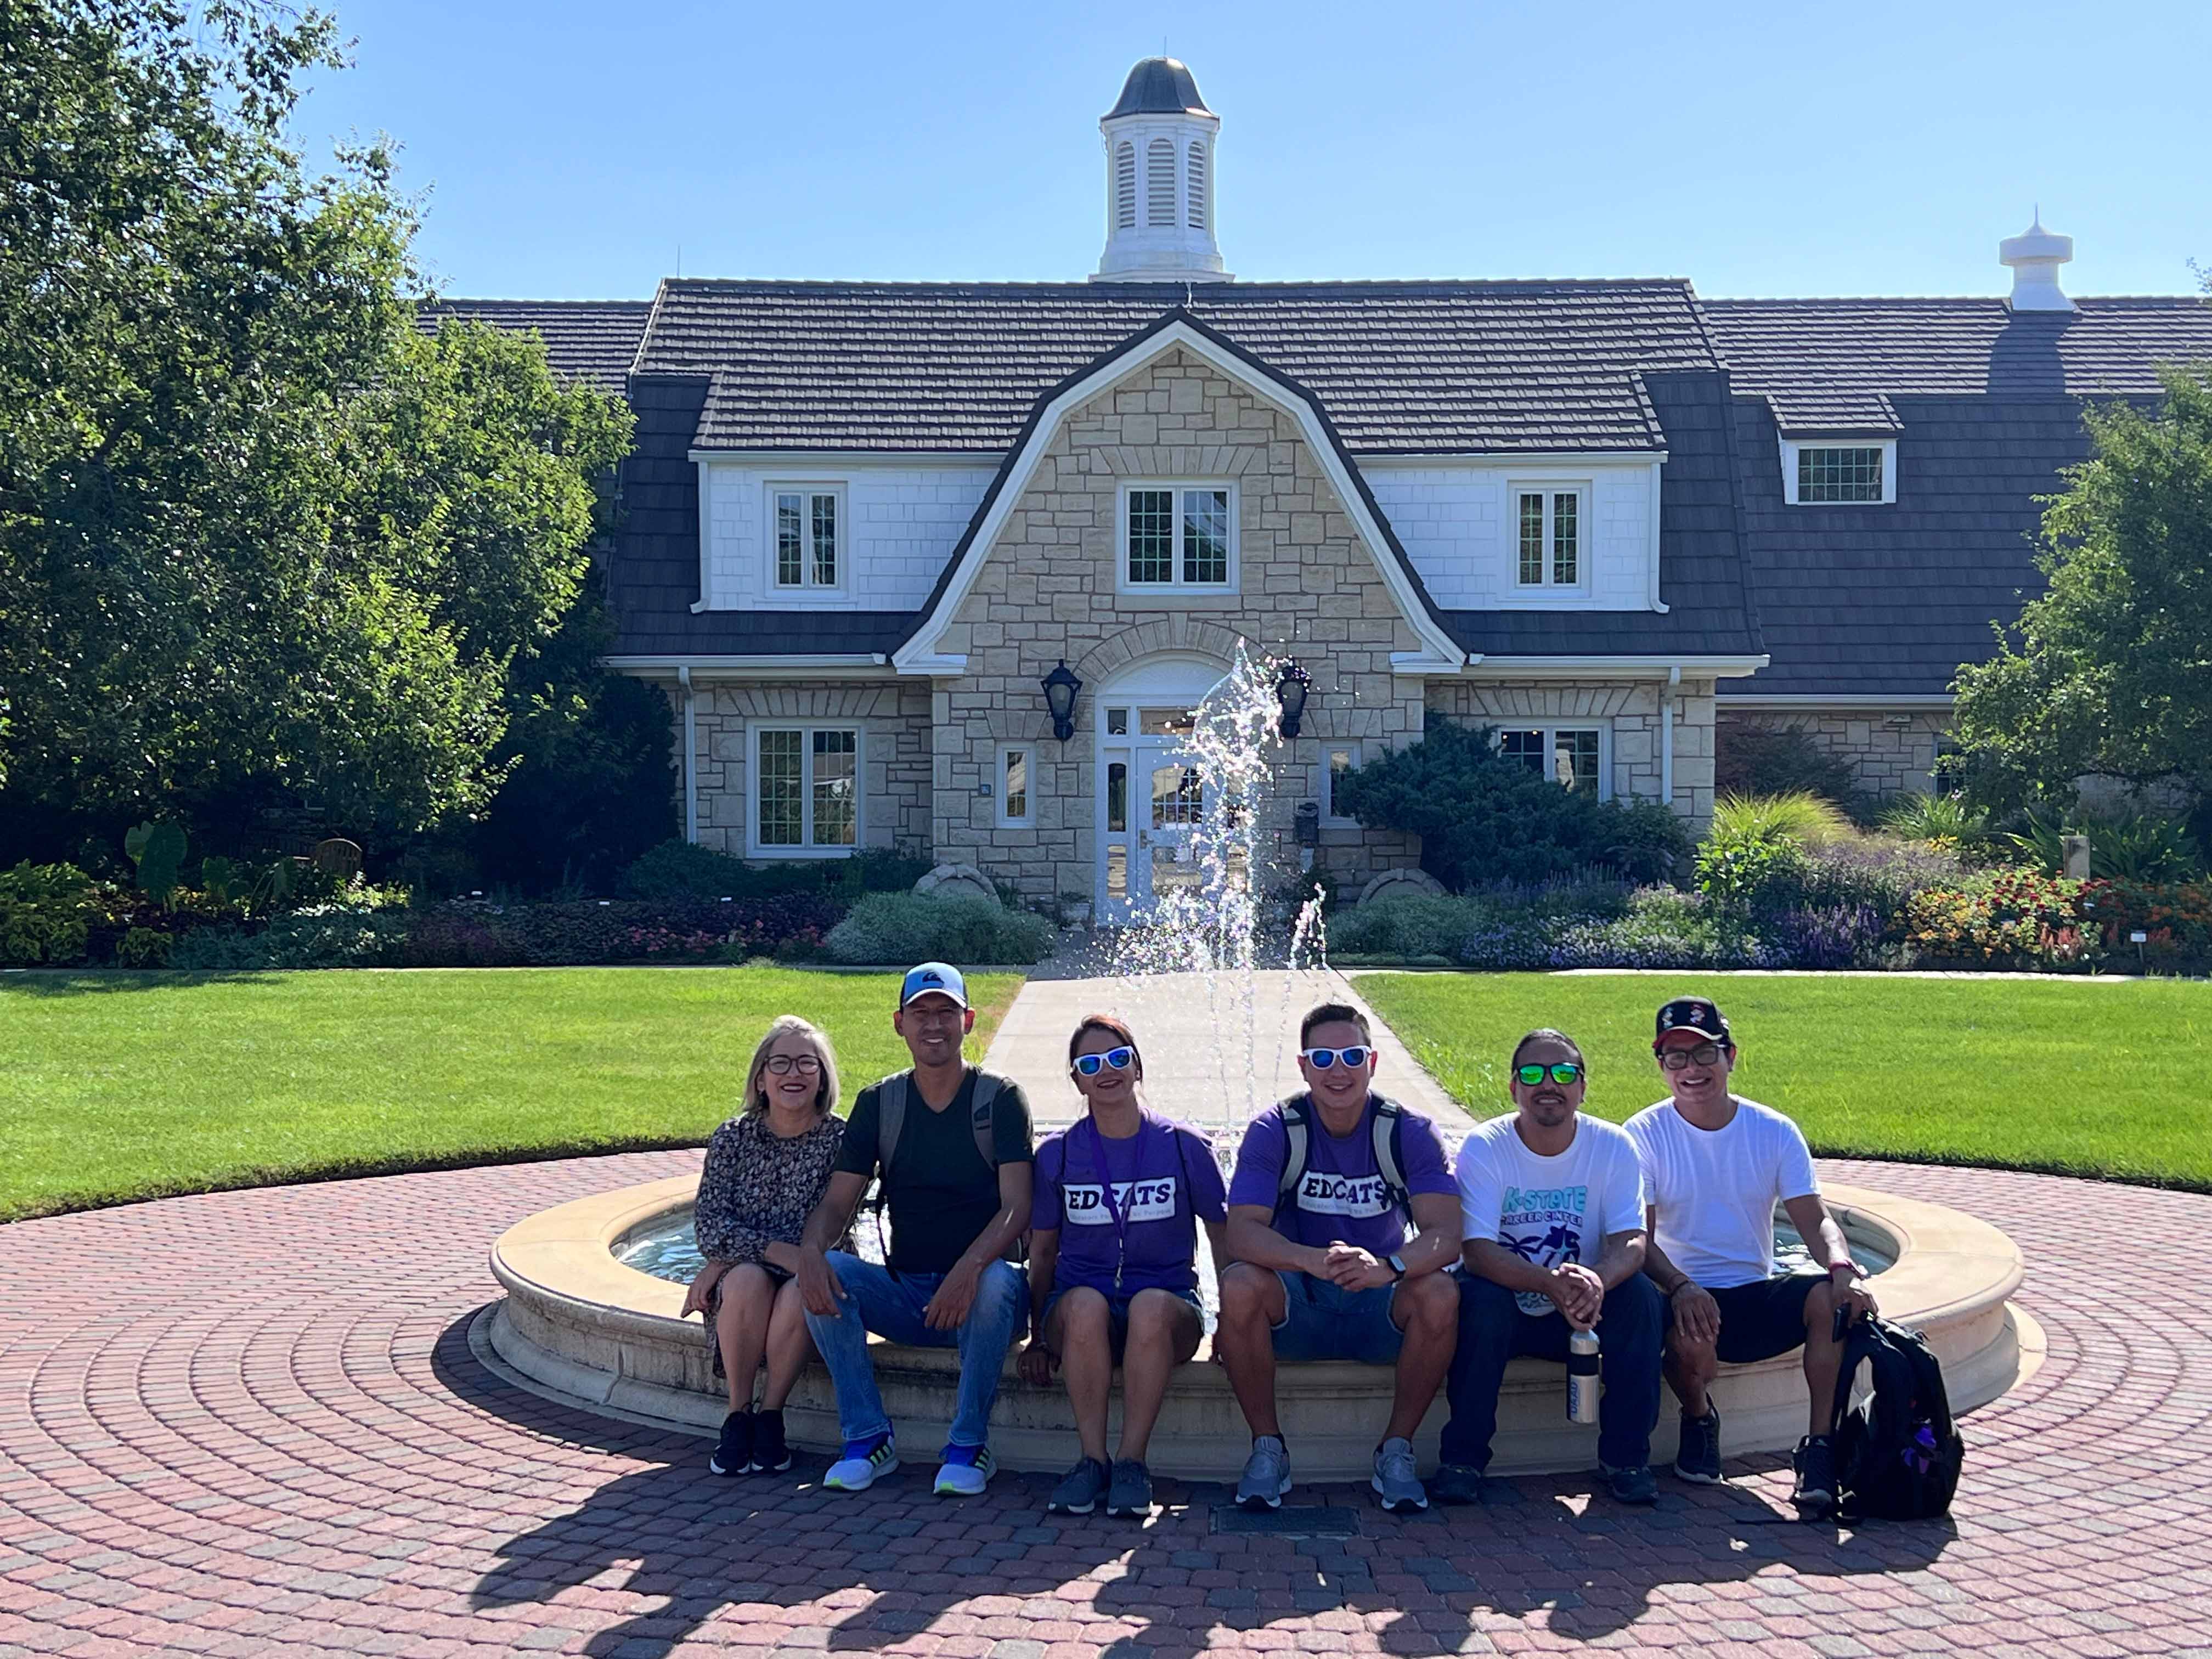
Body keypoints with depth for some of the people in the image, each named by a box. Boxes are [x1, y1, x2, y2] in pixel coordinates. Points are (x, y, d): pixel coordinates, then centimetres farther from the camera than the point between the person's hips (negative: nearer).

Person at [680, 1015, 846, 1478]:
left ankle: (770, 1415, -15)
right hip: (739, 1274, 1)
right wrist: (775, 1251, -25)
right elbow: (709, 1223, -6)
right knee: (748, 1280, -33)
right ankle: (738, 1416, -18)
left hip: (810, 1282, -1)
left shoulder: (842, 1139, -6)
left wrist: (722, 1263, -14)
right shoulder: (734, 1137, 1)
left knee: (802, 1291, -34)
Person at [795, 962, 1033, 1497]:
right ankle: (869, 1438, -15)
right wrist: (811, 1250, -23)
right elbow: (837, 1202, 1)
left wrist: (970, 1267, -33)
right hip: (904, 1293, 3)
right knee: (827, 1270, -24)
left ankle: (969, 1443, -18)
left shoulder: (1000, 1098, -2)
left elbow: (1017, 1206, -14)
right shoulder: (878, 1103, 8)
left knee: (997, 1282, -37)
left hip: (977, 1287, -3)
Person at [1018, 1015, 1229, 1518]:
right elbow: (1042, 1254, 12)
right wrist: (1038, 1338, 3)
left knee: (1151, 1306, -38)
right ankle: (1092, 1460, -27)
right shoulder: (1056, 1154, 7)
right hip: (1079, 1315, 1)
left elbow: (1224, 1241, 8)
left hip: (1168, 1305, -1)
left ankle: (1132, 1462, -29)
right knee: (1085, 1304, -37)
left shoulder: (1185, 1147, 4)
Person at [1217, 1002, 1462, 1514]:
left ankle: (1397, 1451, -12)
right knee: (1239, 1285, -31)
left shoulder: (1409, 1132, -6)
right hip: (1295, 1310, 0)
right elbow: (1241, 1233, -21)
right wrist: (1314, 1260, -42)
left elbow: (1446, 1235, -19)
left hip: (1379, 1309, 1)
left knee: (1440, 1293, -30)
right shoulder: (1274, 1131, -8)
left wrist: (1388, 1266, -41)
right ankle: (1267, 1448, -13)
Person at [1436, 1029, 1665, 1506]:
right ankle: (1462, 1460, -19)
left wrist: (1596, 1280, -41)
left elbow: (1631, 1242, -16)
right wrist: (1551, 1283, -41)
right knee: (1481, 1298, -33)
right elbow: (1478, 1252, -22)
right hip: (1507, 1311, -2)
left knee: (1639, 1295, -25)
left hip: (1584, 1309, 2)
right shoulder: (1484, 1148, -12)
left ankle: (1626, 1457, -10)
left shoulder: (1613, 1147, -6)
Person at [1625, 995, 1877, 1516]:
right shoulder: (1644, 1135, -3)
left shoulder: (1774, 1132, 4)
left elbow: (1815, 1221, -2)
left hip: (1757, 1298, 2)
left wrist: (1843, 1268, -26)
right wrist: (1681, 1287, -32)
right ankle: (1699, 1420, -1)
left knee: (1834, 1298, -28)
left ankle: (1819, 1449, -19)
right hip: (1686, 1298, -2)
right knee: (1691, 1336, -37)